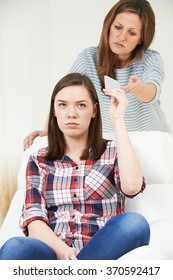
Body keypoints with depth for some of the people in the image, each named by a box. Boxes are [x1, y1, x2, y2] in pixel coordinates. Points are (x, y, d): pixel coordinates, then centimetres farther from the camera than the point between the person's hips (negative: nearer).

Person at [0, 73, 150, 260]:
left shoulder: (113, 152, 12)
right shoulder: (39, 160, 16)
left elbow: (132, 187, -11)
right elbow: (33, 218, 4)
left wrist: (117, 120, -5)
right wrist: (61, 249, -18)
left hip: (103, 252, 1)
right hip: (53, 251, 0)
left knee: (135, 223, -33)